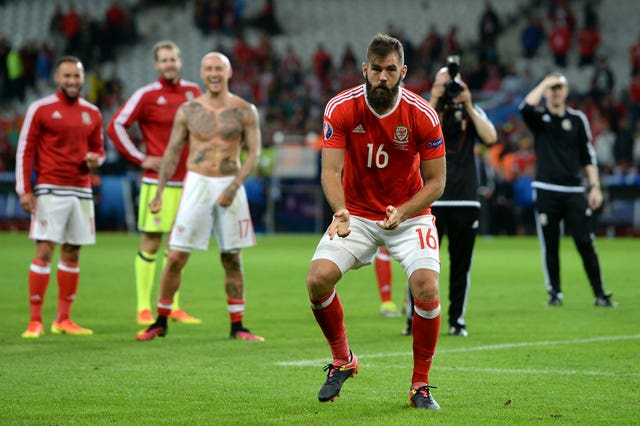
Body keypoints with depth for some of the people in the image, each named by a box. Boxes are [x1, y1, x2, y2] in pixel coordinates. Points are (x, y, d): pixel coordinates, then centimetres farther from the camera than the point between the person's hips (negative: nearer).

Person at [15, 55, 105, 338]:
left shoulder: (92, 113, 11)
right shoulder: (40, 109, -3)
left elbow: (98, 149, 22)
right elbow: (25, 150, -3)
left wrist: (95, 159, -3)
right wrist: (24, 190, -10)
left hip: (81, 192, 5)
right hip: (50, 190, -5)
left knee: (72, 254, 6)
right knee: (44, 252, -9)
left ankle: (63, 319, 13)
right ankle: (35, 321, -6)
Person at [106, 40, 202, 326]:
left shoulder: (193, 92, 10)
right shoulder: (147, 95, -5)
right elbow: (116, 126, -7)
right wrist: (140, 159, -9)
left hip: (188, 179, 5)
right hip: (158, 181, -5)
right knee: (150, 242, -4)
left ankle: (173, 307, 16)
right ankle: (144, 308, 0)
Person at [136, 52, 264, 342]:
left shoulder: (244, 111, 1)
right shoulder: (188, 111, 3)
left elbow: (254, 152, -3)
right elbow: (172, 152, 6)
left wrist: (234, 186, -15)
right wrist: (159, 193, 0)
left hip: (230, 185, 0)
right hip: (197, 184, 0)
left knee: (232, 258, 6)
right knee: (176, 256, -3)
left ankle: (237, 326, 13)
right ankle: (161, 322, 9)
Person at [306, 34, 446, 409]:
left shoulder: (423, 115, -16)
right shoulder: (340, 109, -14)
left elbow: (436, 181, -10)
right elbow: (331, 170, -17)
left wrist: (402, 212, -27)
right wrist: (340, 211, -37)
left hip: (410, 214, -1)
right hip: (356, 213, 1)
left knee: (427, 289, -23)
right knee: (318, 278, -19)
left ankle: (421, 385, -4)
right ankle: (343, 360, 8)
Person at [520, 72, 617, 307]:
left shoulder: (577, 118, 9)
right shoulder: (539, 117, 4)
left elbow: (588, 156, 11)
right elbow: (526, 107, -20)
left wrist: (595, 186, 3)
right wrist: (545, 83, -11)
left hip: (574, 191, 1)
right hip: (546, 190, -1)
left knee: (586, 244, -4)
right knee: (550, 246, 3)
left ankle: (600, 294, 0)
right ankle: (555, 294, 12)